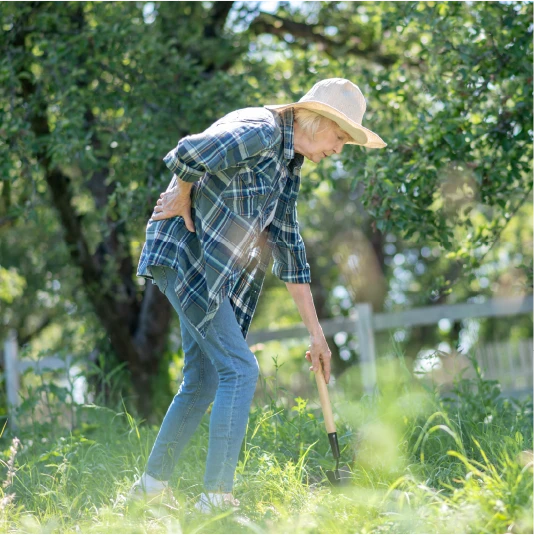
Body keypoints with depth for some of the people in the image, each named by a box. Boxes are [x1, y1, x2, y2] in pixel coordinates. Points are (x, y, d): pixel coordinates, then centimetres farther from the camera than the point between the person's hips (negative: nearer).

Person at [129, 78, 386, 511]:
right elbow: (189, 153, -32)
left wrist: (316, 332, 16)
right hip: (183, 253, -10)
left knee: (202, 380, 13)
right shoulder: (260, 132, -16)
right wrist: (182, 199, -11)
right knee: (239, 370, -12)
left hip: (215, 272, 10)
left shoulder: (289, 165, 14)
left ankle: (153, 482, 24)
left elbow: (288, 248, 17)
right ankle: (216, 497, -10)